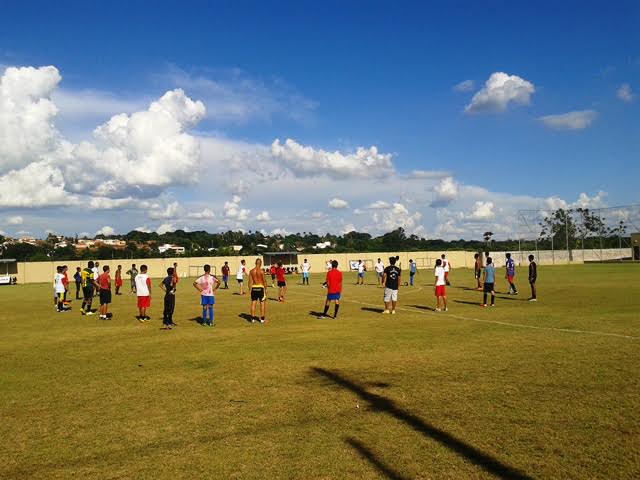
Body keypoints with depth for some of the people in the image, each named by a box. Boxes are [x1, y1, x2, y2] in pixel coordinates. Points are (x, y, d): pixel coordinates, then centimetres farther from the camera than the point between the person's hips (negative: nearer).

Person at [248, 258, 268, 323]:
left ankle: (253, 318, 8)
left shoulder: (251, 271, 1)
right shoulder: (261, 271, -10)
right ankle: (262, 319, 6)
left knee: (253, 303, 8)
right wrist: (265, 289, 3)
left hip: (254, 288, 4)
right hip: (260, 287, -4)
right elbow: (264, 281, -8)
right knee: (262, 303, 5)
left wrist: (250, 290, 8)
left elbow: (250, 281, 1)